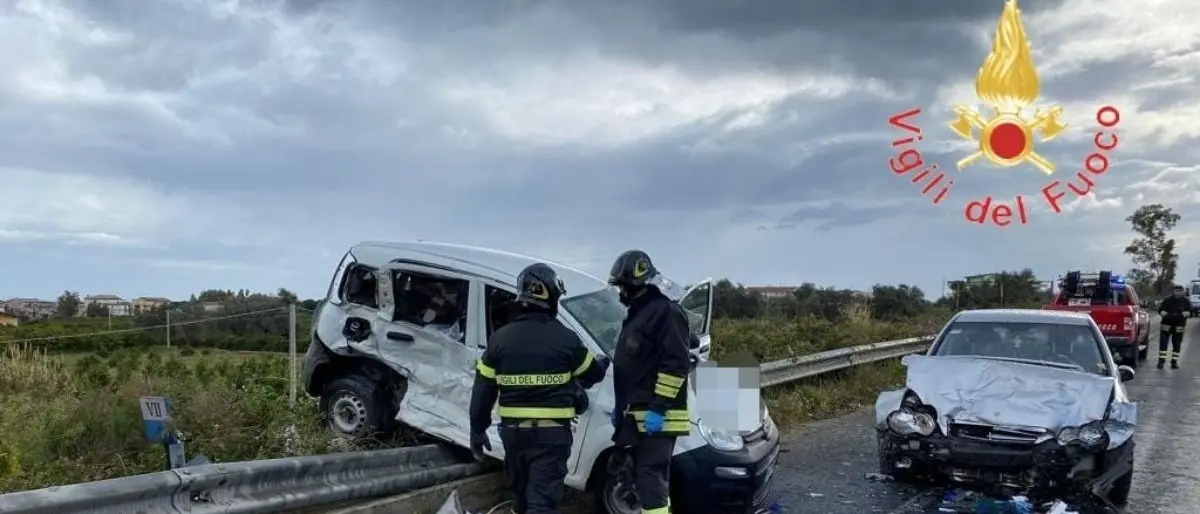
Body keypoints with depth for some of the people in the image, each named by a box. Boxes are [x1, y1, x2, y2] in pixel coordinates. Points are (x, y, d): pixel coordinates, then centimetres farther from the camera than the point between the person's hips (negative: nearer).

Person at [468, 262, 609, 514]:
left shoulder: (501, 337, 1)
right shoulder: (565, 338, -7)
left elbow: (483, 389, 3)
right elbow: (591, 375, 9)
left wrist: (477, 429, 13)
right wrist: (602, 364, 32)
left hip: (513, 430, 4)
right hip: (552, 432, -3)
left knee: (520, 491, 23)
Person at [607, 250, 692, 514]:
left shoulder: (666, 311, -12)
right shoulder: (636, 314, 20)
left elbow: (676, 364, -20)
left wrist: (658, 408, -23)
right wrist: (621, 407, 25)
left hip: (656, 416, -10)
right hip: (637, 414, 10)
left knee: (651, 480, -13)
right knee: (646, 478, 14)